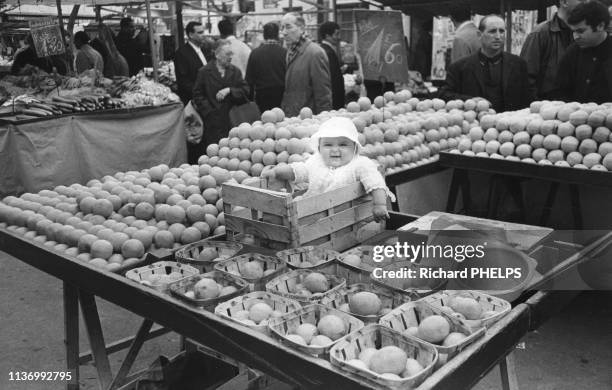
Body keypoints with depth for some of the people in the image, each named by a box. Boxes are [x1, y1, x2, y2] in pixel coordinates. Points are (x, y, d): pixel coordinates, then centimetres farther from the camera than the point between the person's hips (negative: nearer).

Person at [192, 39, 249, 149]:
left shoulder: (235, 71, 12)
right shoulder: (204, 72, 3)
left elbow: (245, 90, 5)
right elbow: (197, 95, 3)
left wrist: (229, 90, -11)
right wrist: (209, 112, -7)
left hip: (232, 121, 2)